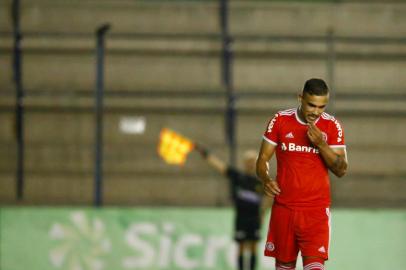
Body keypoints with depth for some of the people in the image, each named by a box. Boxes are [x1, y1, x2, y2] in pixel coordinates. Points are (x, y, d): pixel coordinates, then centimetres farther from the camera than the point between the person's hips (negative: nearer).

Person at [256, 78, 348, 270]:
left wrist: (321, 144, -18)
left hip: (316, 210, -2)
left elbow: (341, 170, -3)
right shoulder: (280, 121, 0)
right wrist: (266, 179, -16)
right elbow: (263, 158, 6)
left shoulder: (332, 126, -1)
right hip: (283, 207, 2)